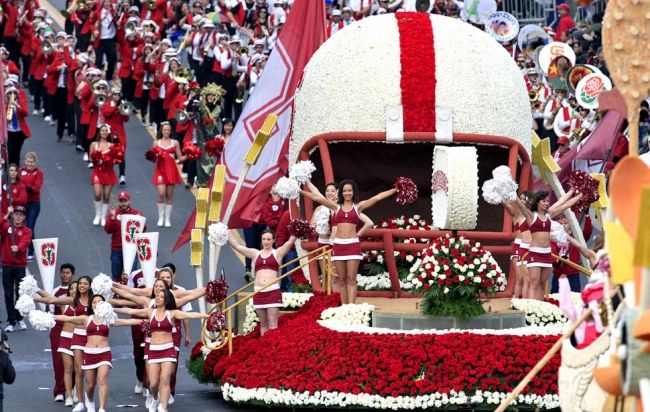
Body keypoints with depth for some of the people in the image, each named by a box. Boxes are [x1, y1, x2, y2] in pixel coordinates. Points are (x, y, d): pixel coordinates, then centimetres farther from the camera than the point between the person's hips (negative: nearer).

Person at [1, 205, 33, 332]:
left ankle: (20, 318, 14)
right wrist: (7, 215, -22)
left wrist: (18, 248, -36)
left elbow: (25, 242, -15)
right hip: (7, 265, 1)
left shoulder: (26, 231, 4)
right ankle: (11, 322, 6)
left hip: (20, 265, -1)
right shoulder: (7, 227, 8)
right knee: (8, 294, 1)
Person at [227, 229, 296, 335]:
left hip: (273, 292, -3)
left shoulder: (278, 253, 7)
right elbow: (237, 246, 14)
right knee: (263, 324, 8)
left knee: (272, 324, -7)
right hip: (259, 293, 4)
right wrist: (226, 232, 12)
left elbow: (290, 242, -5)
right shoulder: (255, 254, 15)